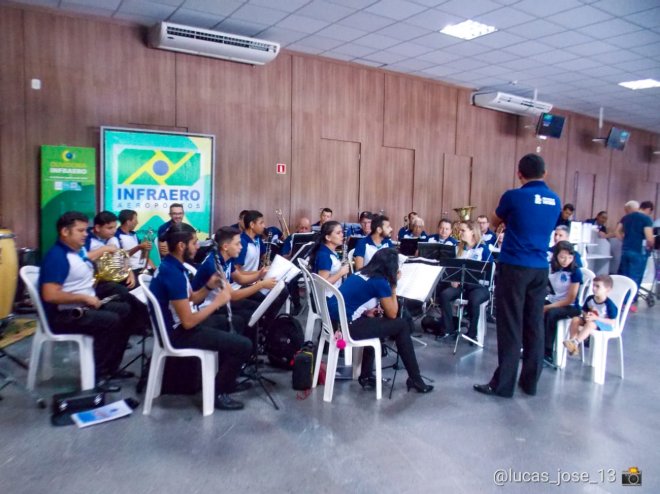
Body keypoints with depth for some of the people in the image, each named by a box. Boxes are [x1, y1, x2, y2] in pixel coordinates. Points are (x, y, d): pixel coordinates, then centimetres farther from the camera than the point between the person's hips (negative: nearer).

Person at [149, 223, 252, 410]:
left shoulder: (170, 265, 5)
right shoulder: (174, 274, -27)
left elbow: (190, 300, 13)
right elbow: (188, 322, -28)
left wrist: (209, 286, -4)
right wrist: (217, 302, -18)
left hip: (176, 324, 11)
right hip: (178, 332, -11)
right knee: (244, 345, -14)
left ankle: (226, 379, 32)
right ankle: (217, 392, 4)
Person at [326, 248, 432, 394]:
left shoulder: (360, 274, 14)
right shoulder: (380, 282, -8)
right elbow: (392, 314, 1)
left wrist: (367, 311, 10)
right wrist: (393, 285, 8)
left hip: (334, 321, 8)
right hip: (345, 327, -8)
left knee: (375, 320, 32)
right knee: (402, 325, 5)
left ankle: (366, 376, 32)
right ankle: (415, 380, 17)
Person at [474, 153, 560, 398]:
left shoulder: (514, 196, -8)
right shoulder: (555, 201, 9)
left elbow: (496, 222, 10)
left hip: (514, 266, -5)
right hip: (540, 268, 5)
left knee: (510, 326, -2)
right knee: (534, 325, 10)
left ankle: (503, 384, 4)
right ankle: (530, 381, 19)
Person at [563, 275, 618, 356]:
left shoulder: (609, 304, -20)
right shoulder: (590, 299, -4)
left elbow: (613, 322, -19)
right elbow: (584, 311, 9)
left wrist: (596, 318, -28)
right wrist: (585, 316, -17)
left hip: (605, 324, -7)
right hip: (591, 319, 7)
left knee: (590, 324, -37)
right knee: (575, 320, -16)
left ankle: (575, 342, -42)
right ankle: (572, 341, -25)